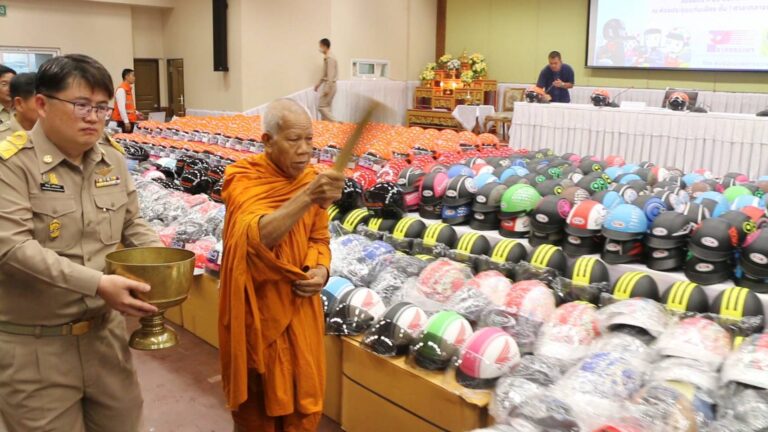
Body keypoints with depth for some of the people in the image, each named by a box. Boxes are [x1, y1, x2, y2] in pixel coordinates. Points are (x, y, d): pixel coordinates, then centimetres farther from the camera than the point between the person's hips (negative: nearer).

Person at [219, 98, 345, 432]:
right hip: (257, 311, -4)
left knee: (303, 403, 14)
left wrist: (321, 269, -11)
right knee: (256, 405, 14)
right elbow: (256, 237, -37)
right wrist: (307, 197, -50)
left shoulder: (312, 180, -1)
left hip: (300, 309, 4)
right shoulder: (244, 181, -18)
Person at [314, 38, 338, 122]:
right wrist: (318, 84, 28)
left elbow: (331, 75, -21)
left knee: (321, 107, -8)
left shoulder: (330, 58, -15)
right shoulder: (326, 58, 15)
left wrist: (327, 88, -24)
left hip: (330, 86, -10)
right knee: (326, 107, 9)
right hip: (327, 85, 10)